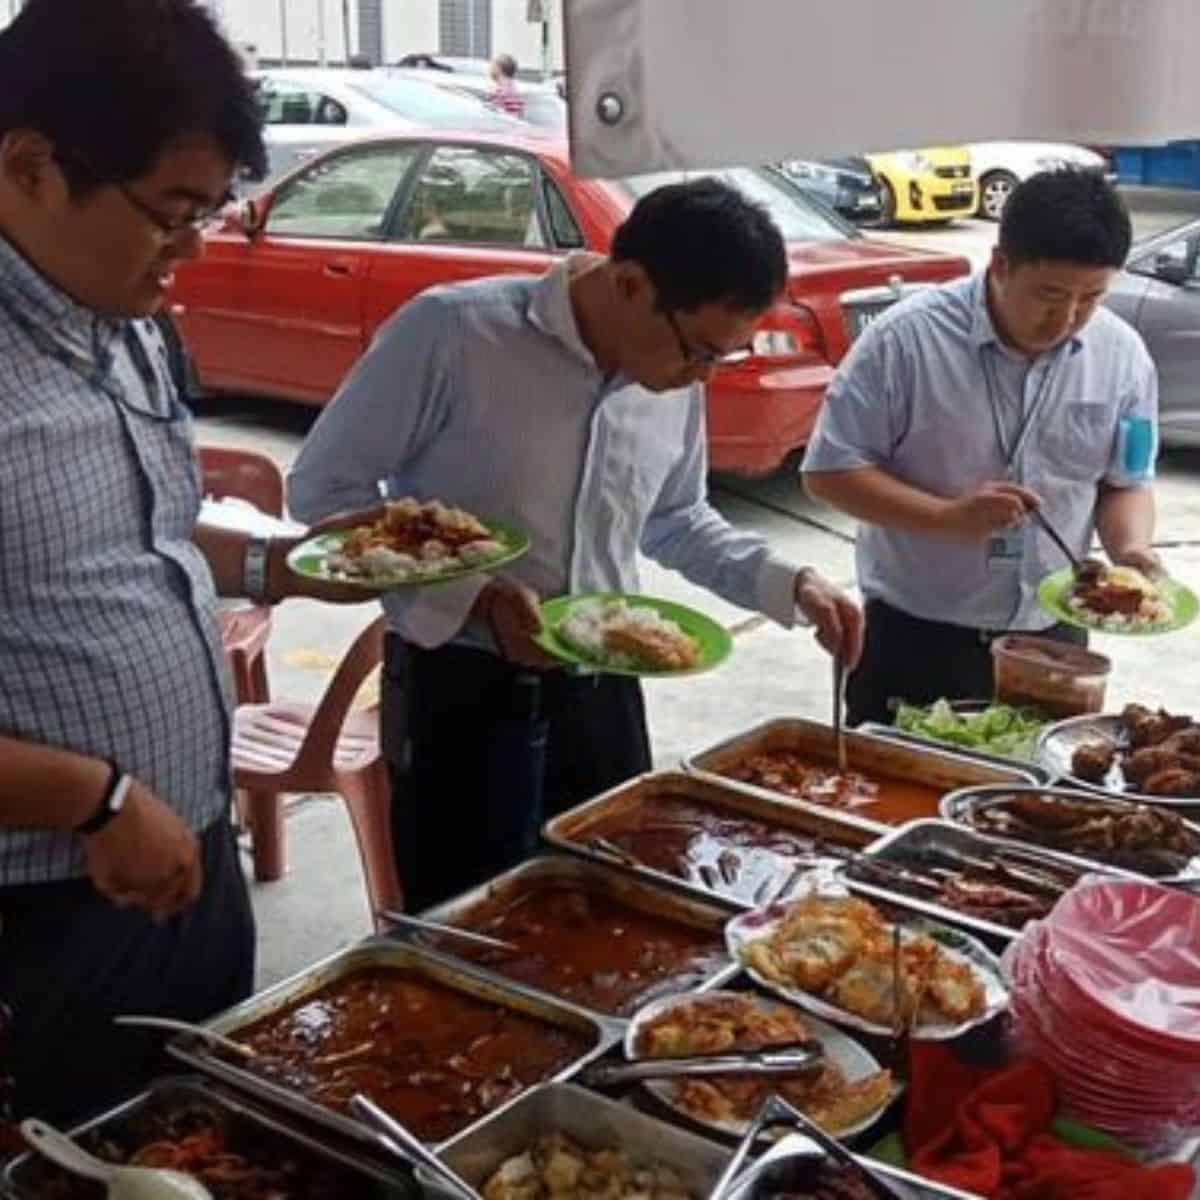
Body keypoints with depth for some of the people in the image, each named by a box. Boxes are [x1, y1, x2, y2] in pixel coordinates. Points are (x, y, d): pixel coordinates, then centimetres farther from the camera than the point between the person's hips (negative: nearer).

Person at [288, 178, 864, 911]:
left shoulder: (676, 383, 1)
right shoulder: (453, 331, -19)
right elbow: (323, 488, -12)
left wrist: (786, 582, 3)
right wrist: (471, 595, -22)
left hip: (602, 690, 6)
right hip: (464, 691, -5)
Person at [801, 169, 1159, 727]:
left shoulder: (1122, 356, -3)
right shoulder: (907, 338, -15)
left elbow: (1124, 483, 9)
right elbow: (829, 470, -12)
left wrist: (1131, 548, -12)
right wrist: (948, 516, -23)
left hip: (1050, 637, 3)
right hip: (915, 637, -3)